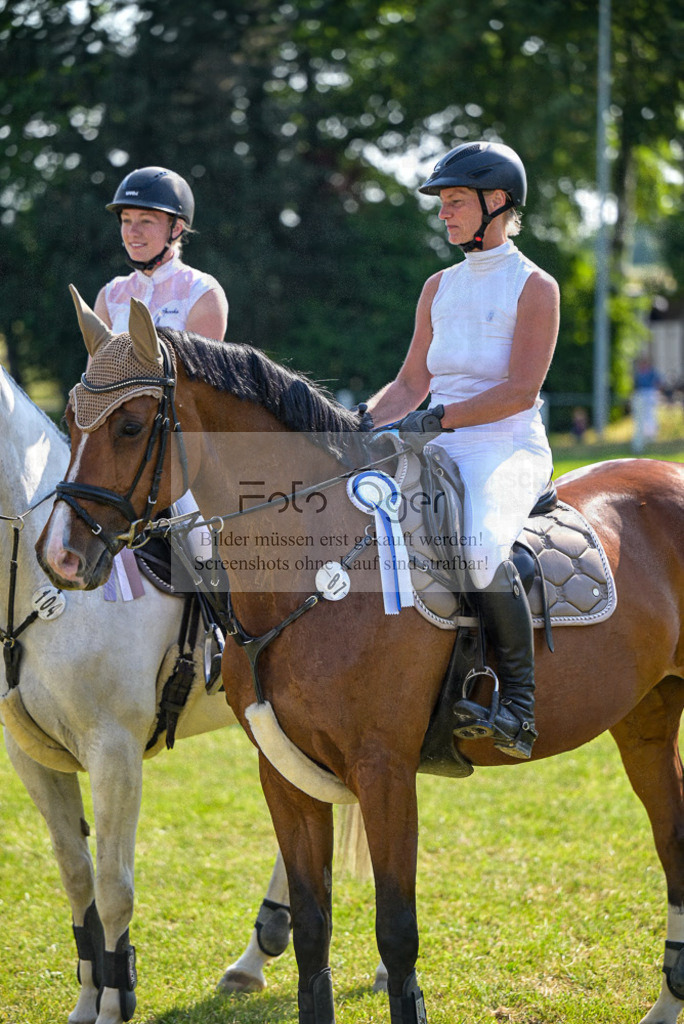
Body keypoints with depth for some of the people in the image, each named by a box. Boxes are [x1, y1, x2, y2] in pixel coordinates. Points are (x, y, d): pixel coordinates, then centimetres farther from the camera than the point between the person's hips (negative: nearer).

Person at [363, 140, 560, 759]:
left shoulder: (534, 287, -3)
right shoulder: (440, 288, 17)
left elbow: (521, 390, -13)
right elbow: (411, 384, 16)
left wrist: (437, 419, -22)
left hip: (509, 452, -7)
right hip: (440, 453, 7)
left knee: (481, 546, -37)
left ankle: (522, 704, -27)